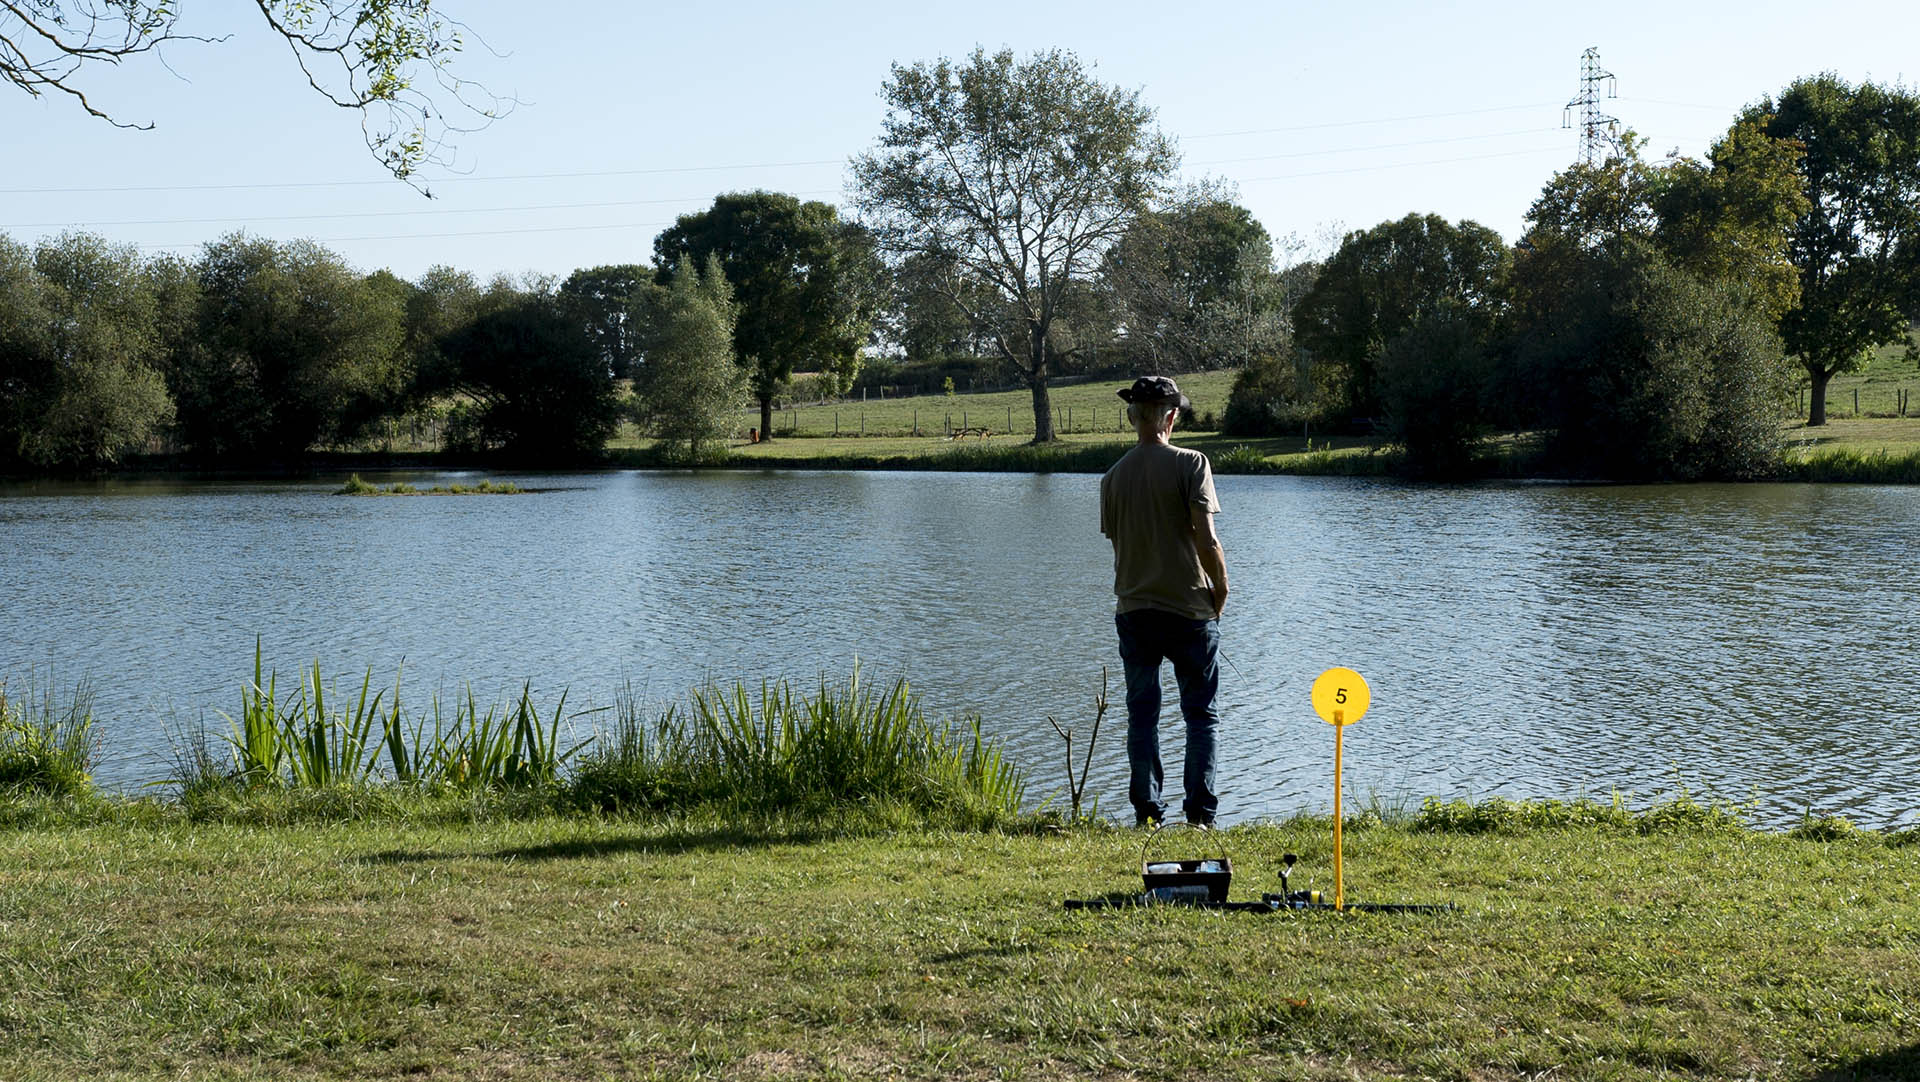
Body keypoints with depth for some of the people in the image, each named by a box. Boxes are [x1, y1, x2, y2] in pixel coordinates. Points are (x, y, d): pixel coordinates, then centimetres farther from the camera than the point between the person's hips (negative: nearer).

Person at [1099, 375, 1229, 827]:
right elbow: (1206, 540, -15)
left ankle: (1146, 811, 11)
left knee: (1141, 714, 11)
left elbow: (1118, 544, 10)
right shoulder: (1189, 463, -9)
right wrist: (1220, 591, -1)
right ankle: (1200, 812, 3)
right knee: (1201, 713, 6)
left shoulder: (1113, 476, 4)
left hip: (1133, 609, 3)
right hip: (1190, 608, -3)